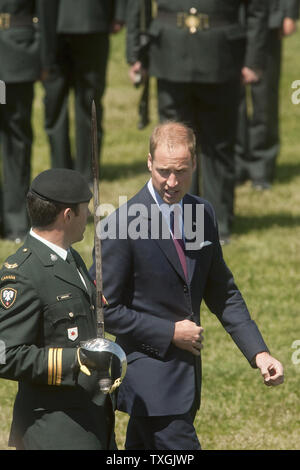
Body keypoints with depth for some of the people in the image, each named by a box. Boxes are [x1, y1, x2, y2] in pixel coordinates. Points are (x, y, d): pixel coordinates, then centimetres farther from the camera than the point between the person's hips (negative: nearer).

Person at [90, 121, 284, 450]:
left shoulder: (203, 214, 5)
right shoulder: (121, 227, -16)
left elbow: (221, 292, 14)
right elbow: (103, 309, -13)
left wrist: (259, 353, 4)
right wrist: (170, 333, -14)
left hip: (186, 371, 7)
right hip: (150, 380, -7)